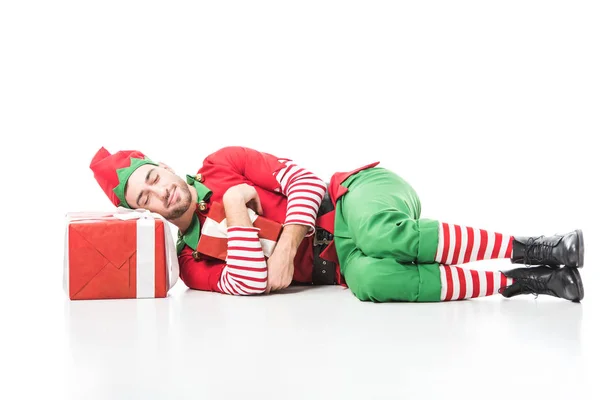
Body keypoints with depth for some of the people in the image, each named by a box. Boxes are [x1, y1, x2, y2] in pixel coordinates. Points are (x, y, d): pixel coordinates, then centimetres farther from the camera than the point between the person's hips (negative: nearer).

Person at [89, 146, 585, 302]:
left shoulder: (220, 165, 5)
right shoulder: (191, 265, 7)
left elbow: (304, 179, -1)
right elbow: (252, 284, -9)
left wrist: (288, 245, -15)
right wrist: (235, 209, -10)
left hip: (359, 195, -2)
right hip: (344, 264, 2)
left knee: (380, 233, -39)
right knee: (371, 278, -35)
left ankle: (532, 248, -25)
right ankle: (524, 282, -26)